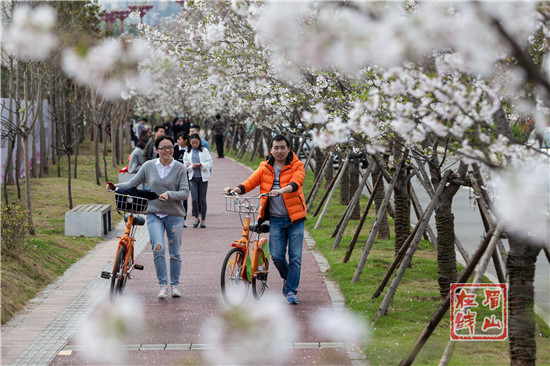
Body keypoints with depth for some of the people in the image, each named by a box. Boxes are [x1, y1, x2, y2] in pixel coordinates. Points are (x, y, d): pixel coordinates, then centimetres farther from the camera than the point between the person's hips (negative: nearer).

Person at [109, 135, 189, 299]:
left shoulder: (179, 169, 0)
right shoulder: (148, 166, 4)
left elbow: (185, 192, -5)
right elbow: (133, 183, 10)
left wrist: (169, 195, -21)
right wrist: (117, 186, -6)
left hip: (174, 215, 0)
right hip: (154, 214, 0)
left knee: (175, 253, 7)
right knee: (158, 248, -18)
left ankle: (175, 284, 23)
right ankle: (163, 284, -7)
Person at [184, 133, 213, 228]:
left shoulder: (204, 151, 5)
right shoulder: (187, 152, 10)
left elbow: (209, 163, -1)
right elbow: (185, 166, 10)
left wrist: (201, 165, -18)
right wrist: (192, 166, -11)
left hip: (203, 177, -1)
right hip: (193, 178, 1)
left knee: (202, 199, 1)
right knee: (194, 199, -10)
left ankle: (202, 220, 10)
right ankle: (196, 218, 10)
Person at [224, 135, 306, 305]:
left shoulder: (296, 166, -3)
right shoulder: (265, 168, 7)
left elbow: (296, 182, -22)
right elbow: (251, 182, -2)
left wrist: (282, 190, -41)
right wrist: (235, 189, -21)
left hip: (295, 218, -2)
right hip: (276, 219, 2)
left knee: (295, 257, -3)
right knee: (277, 256, -5)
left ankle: (291, 291, 8)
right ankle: (287, 278, 25)